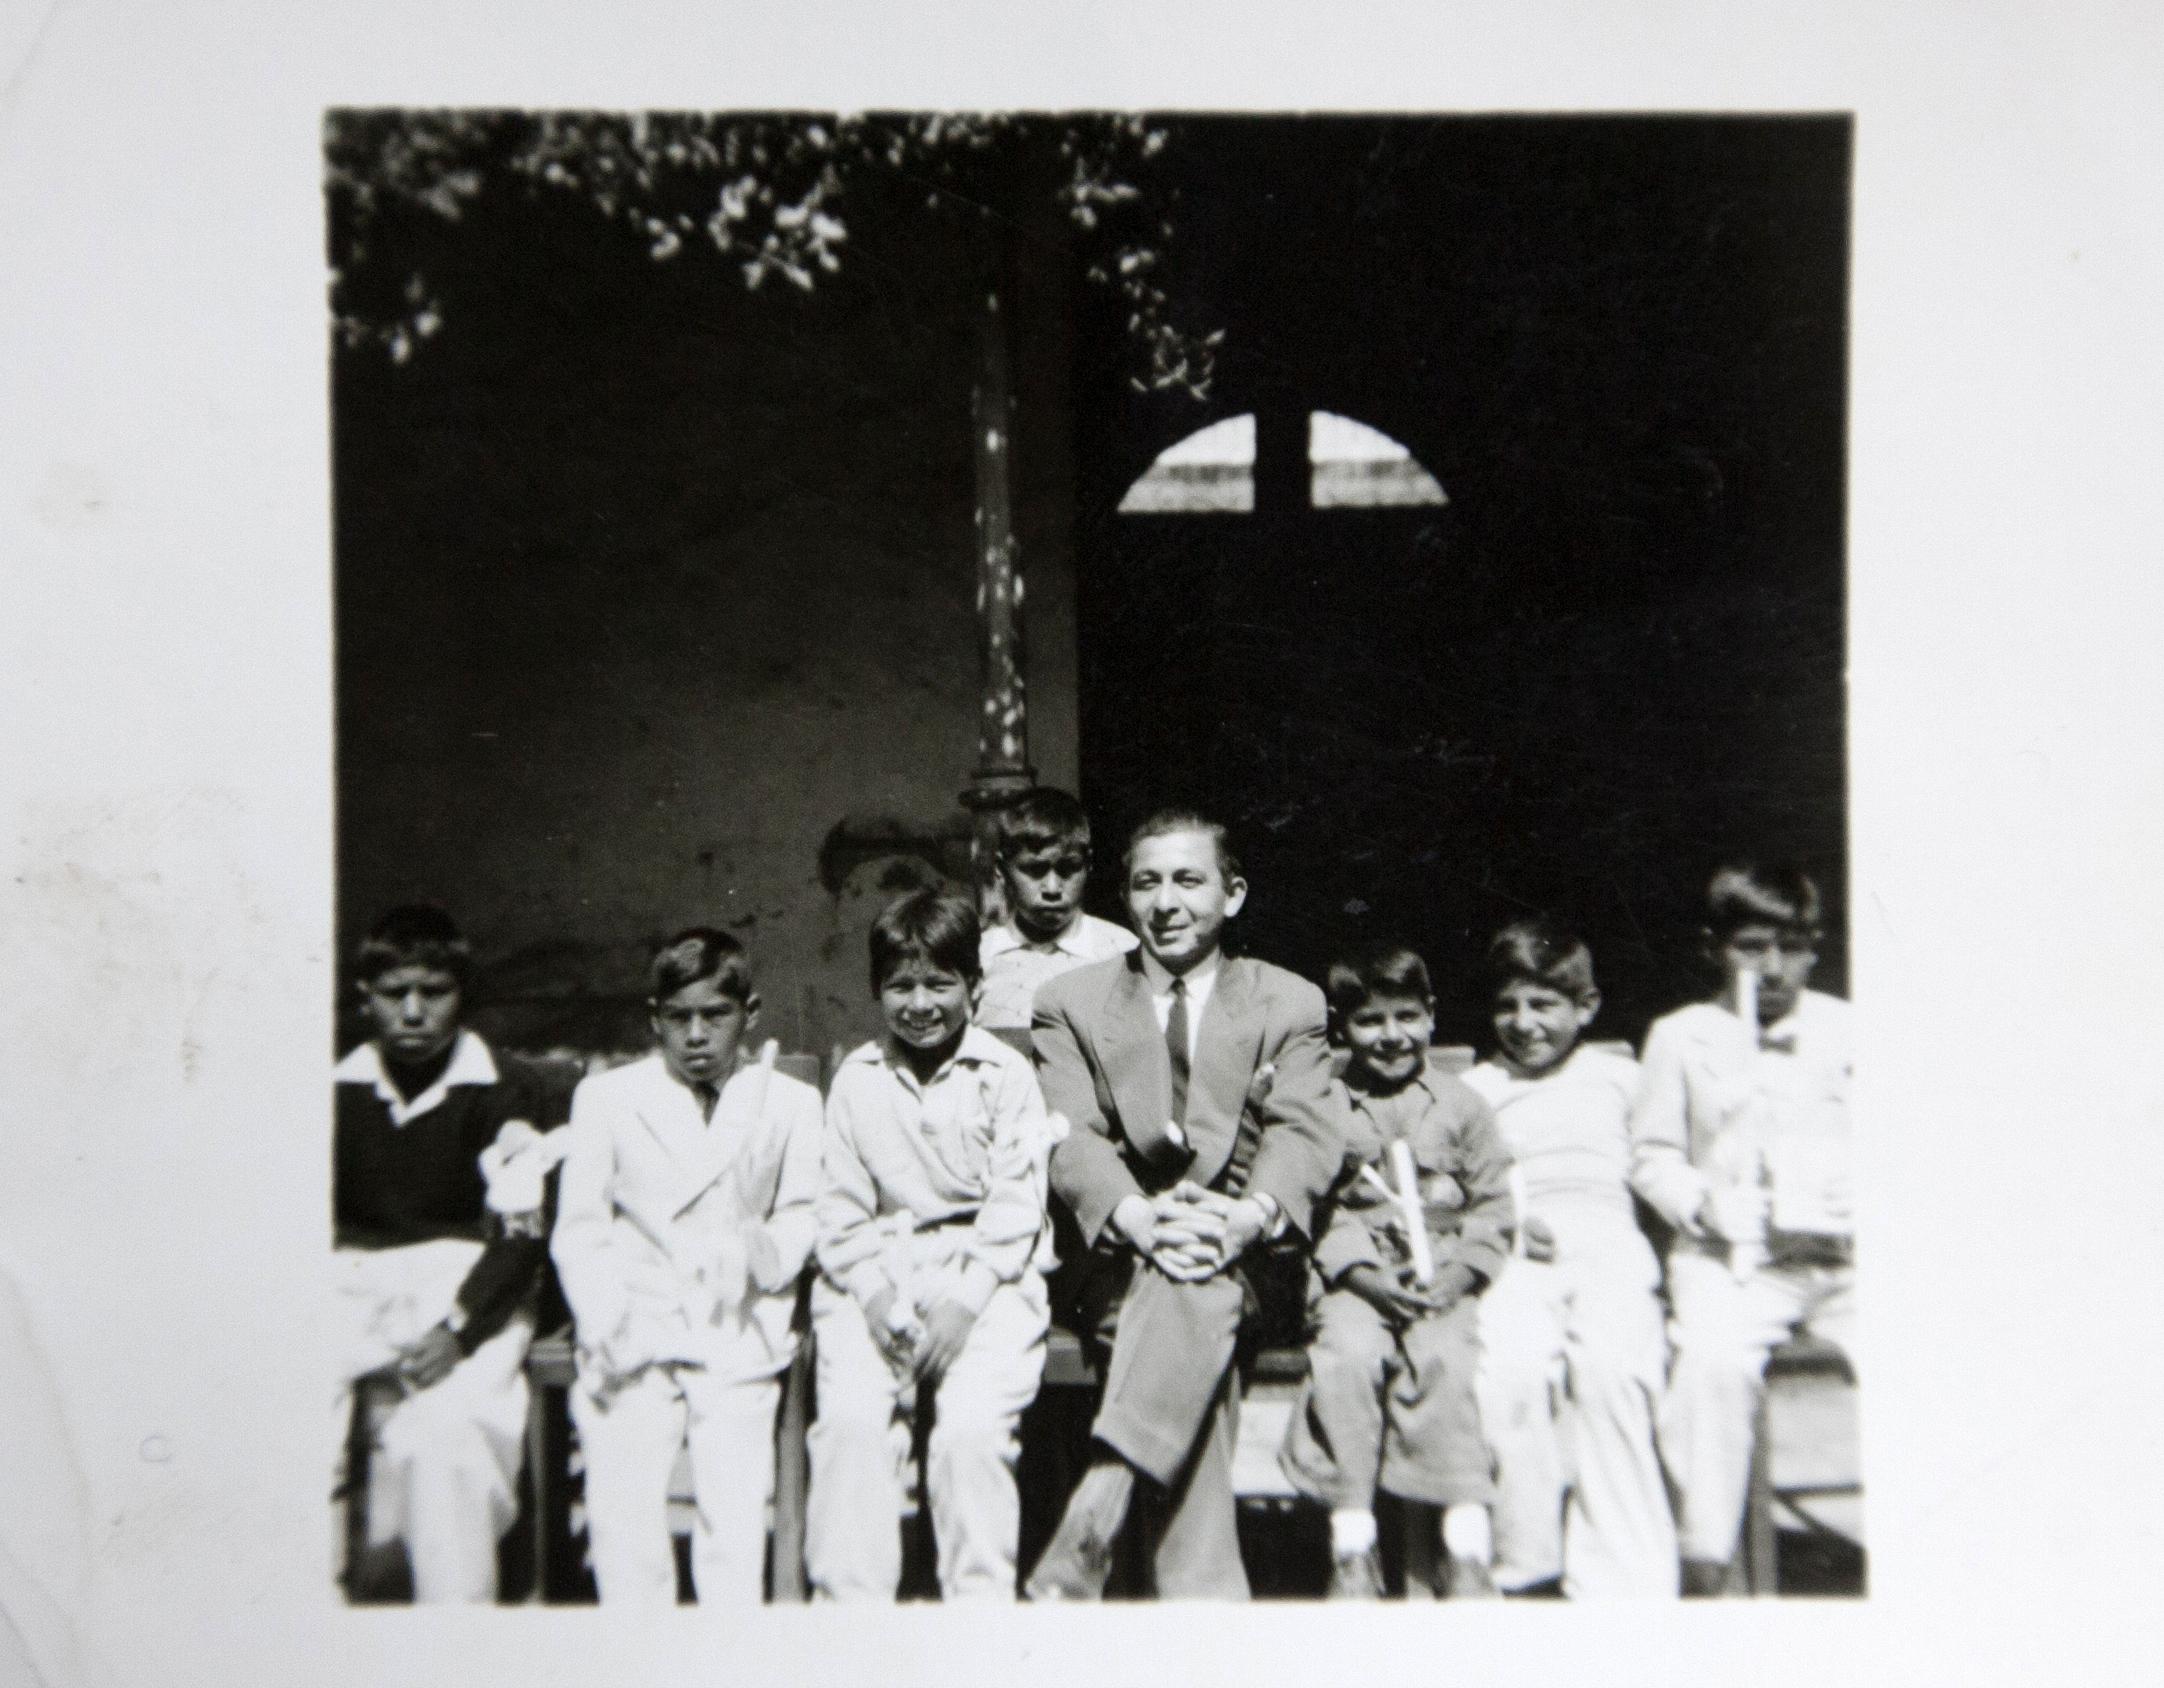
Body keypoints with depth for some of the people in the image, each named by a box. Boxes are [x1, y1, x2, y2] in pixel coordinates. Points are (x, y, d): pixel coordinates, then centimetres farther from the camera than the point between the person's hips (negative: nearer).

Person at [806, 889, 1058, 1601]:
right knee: (851, 1420, -21)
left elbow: (1016, 1204, -2)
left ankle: (980, 1602, -9)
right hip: (876, 1278, 2)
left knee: (972, 1427, -23)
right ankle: (848, 1601, -12)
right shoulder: (856, 1078, 11)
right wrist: (874, 1293, -8)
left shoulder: (1005, 1074, 3)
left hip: (986, 1274, -2)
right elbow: (841, 1208, 8)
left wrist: (964, 1301, -14)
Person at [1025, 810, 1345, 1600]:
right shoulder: (1069, 1002, 13)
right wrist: (1141, 1219, -21)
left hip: (1248, 1261, 0)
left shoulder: (1289, 1002, 14)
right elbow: (1072, 1140, -1)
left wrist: (1242, 1220, -21)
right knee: (1187, 1302, -32)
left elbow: (1305, 1134, -1)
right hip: (1122, 1260, 0)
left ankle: (1091, 1518, -35)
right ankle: (1203, 1590, -33)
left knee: (1195, 1286, -33)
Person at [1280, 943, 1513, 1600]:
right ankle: (1352, 1546, -19)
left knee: (1447, 1357, -29)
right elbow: (1316, 1209, 0)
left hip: (1443, 1281, 0)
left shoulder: (1460, 1106, 10)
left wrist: (1456, 1276, -9)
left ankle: (1468, 1550, -21)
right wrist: (1368, 1277, -13)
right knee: (1349, 1354, -29)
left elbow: (1493, 1205, 6)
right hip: (1353, 1279, 0)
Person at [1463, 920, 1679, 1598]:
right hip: (1515, 1259, 0)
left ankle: (1621, 1579, -24)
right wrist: (1510, 1225, -6)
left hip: (1609, 1246, 0)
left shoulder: (1620, 1077, 21)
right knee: (1515, 1366, -32)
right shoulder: (1474, 1089, 20)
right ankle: (1528, 1565, -17)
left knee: (1609, 1365, -32)